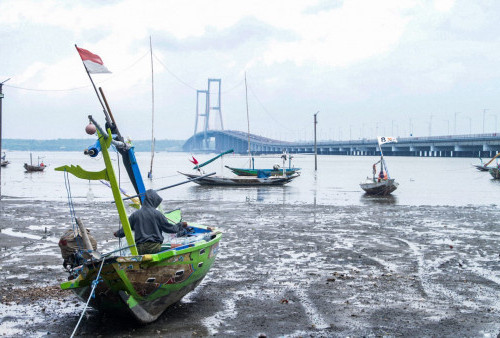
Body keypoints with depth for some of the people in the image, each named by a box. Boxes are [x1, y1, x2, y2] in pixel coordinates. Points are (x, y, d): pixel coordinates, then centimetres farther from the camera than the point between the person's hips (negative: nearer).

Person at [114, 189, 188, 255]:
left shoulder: (135, 215, 5)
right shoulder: (157, 214, -3)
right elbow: (169, 228, 4)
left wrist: (117, 233, 36)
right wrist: (181, 225, 21)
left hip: (140, 249, 3)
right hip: (154, 247, -3)